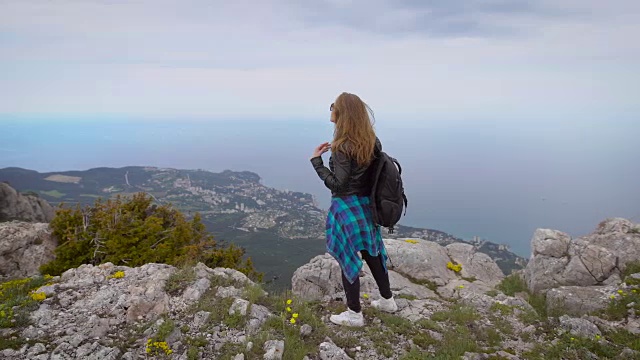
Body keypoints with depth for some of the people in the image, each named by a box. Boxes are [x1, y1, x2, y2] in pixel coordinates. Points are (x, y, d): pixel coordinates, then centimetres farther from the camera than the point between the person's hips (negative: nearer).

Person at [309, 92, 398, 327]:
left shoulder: (343, 147, -21)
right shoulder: (372, 141, 2)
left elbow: (336, 184, -19)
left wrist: (316, 161, -13)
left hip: (347, 209, -8)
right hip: (367, 206, 8)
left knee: (348, 259, 6)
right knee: (371, 253, 22)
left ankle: (354, 314, 19)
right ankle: (387, 300, 37)